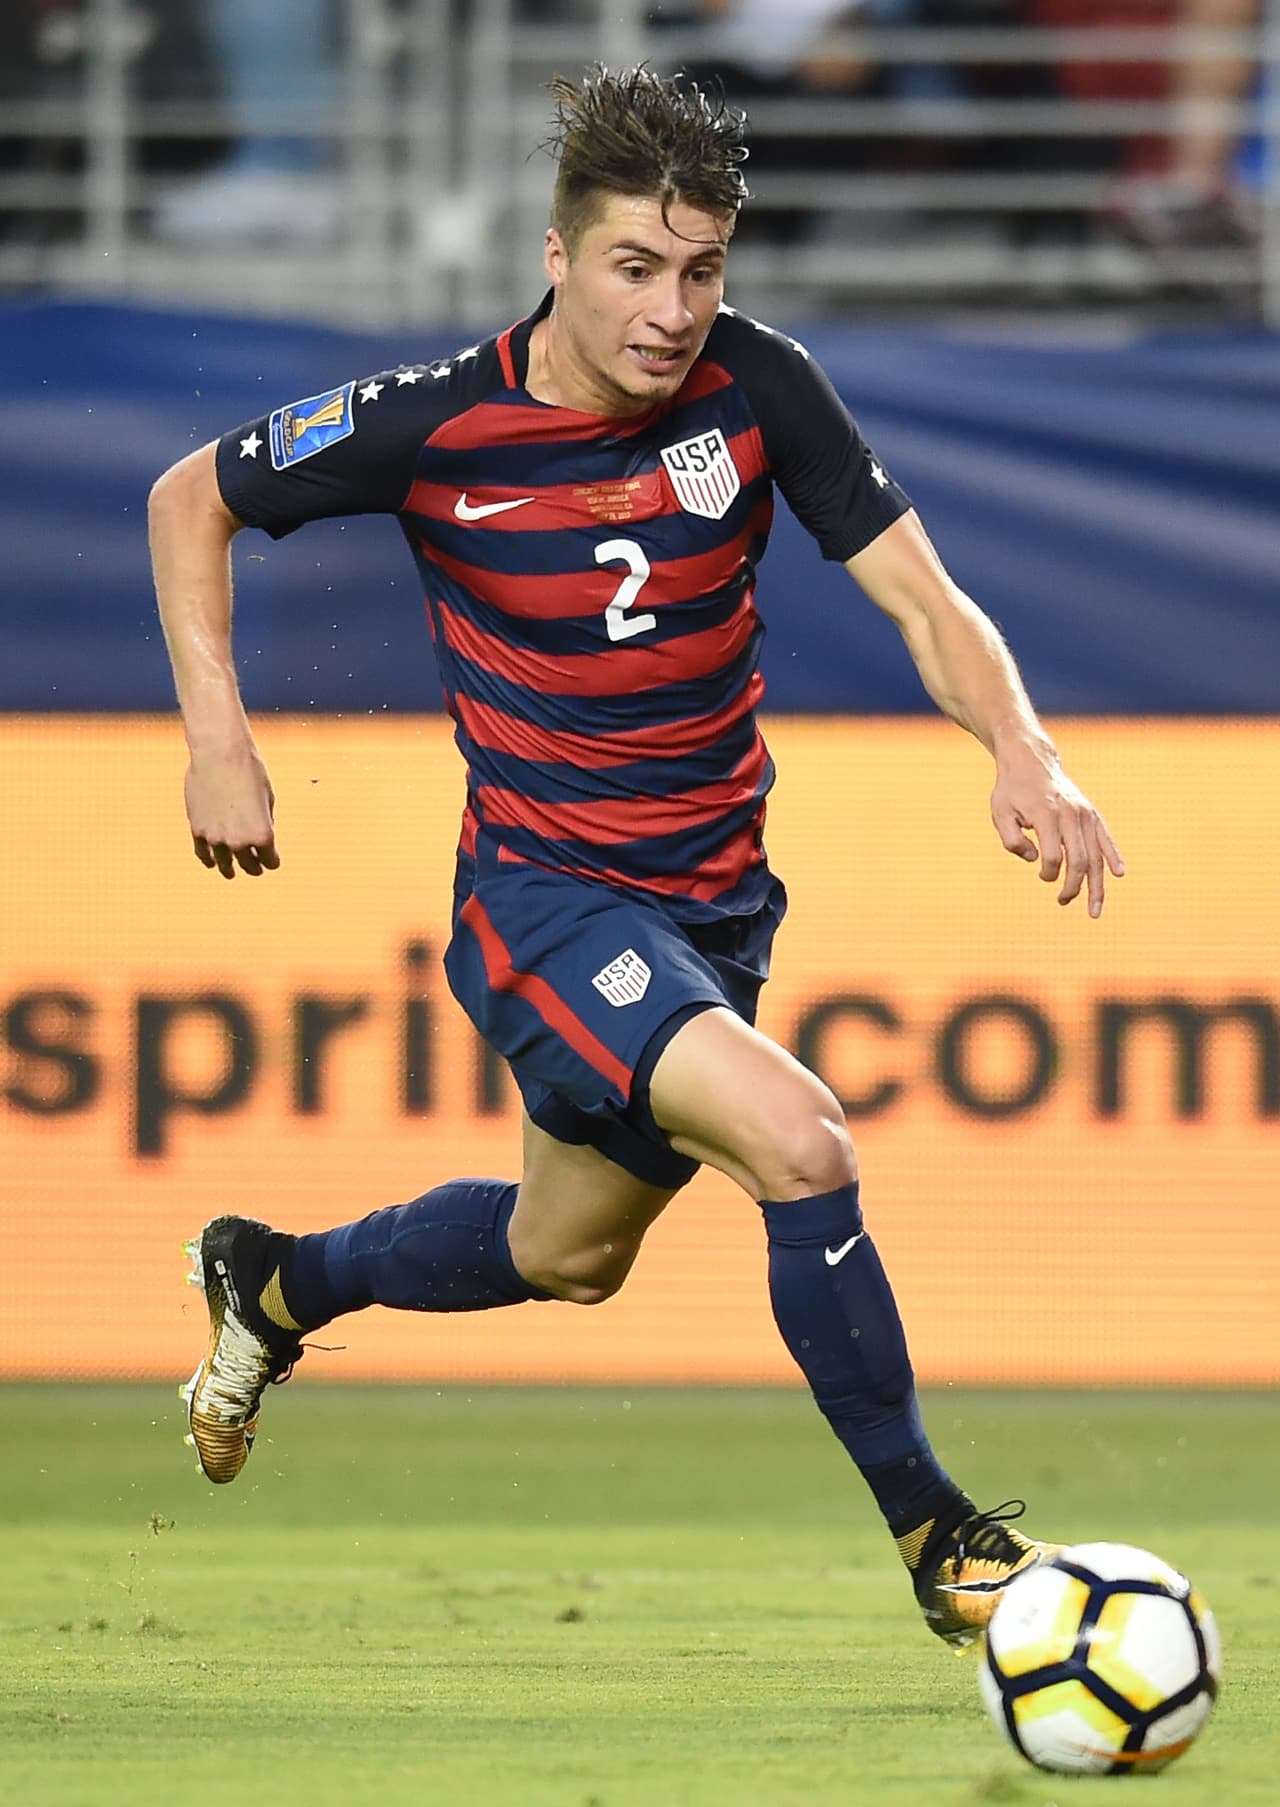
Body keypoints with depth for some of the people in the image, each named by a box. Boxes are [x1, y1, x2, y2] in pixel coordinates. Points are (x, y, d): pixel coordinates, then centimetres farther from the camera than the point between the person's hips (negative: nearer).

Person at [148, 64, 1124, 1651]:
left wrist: (1023, 752, -30)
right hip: (542, 900, -5)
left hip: (714, 903, 5)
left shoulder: (757, 387, -12)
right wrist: (217, 736, -10)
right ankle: (935, 1535, -15)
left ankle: (274, 1286, 51)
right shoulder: (436, 427, -18)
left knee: (567, 1255, 23)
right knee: (796, 1142, -28)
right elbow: (192, 498, -2)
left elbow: (921, 599, -11)